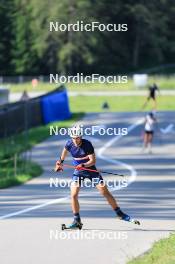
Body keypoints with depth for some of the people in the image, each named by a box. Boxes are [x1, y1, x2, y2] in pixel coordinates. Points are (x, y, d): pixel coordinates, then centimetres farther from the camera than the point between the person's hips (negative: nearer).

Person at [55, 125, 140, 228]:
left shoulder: (87, 144, -21)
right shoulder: (70, 144, -11)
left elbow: (93, 161, -20)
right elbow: (65, 150, 15)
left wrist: (83, 165, -36)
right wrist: (60, 161, 23)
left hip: (91, 169, -2)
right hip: (78, 172, 2)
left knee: (105, 192, -3)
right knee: (74, 195, -12)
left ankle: (120, 213, 9)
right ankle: (77, 220, 1)